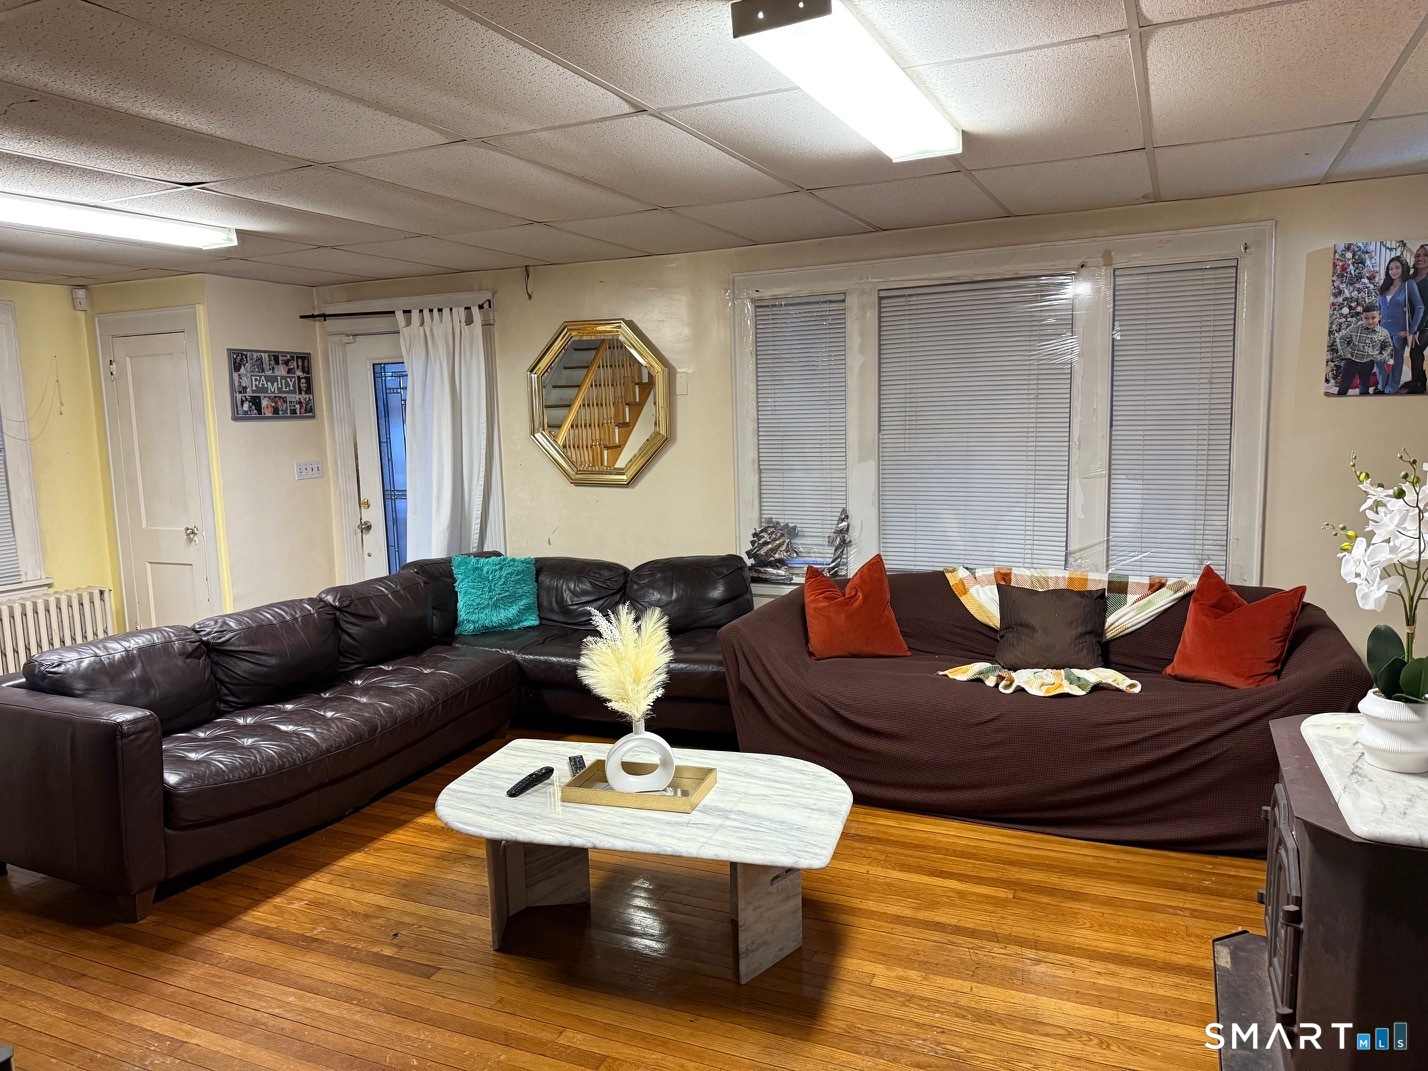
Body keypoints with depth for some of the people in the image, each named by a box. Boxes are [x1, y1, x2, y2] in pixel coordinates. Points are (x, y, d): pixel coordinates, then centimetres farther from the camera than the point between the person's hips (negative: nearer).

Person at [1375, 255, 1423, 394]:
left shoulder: (1409, 284, -8)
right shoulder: (1384, 286, 7)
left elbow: (1419, 307, -10)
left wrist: (1412, 330, -13)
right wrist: (1377, 318, 2)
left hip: (1399, 331, -5)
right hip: (1383, 329, 5)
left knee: (1397, 360, 6)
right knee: (1378, 358, 8)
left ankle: (1391, 390, 15)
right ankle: (1382, 387, 24)